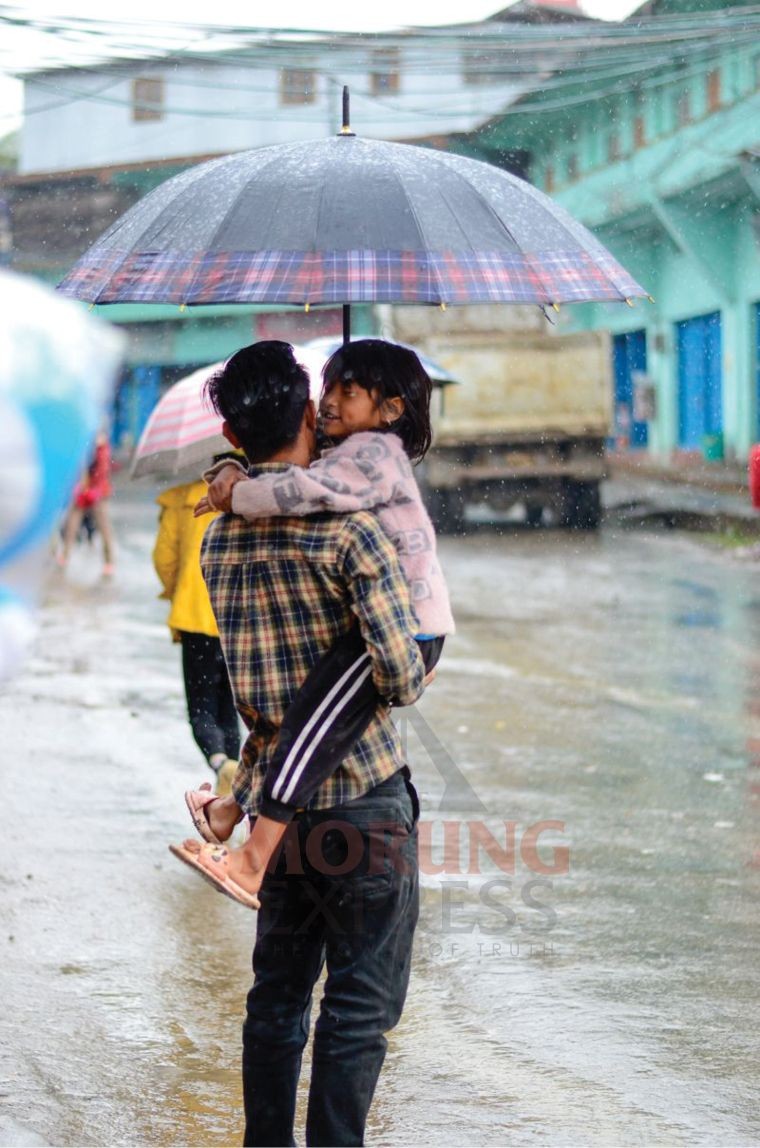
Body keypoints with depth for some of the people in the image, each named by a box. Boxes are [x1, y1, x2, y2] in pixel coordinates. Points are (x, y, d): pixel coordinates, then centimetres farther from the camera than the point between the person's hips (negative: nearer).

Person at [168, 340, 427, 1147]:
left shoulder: (217, 539, 5)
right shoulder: (347, 528, -15)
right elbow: (401, 676, -19)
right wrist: (410, 679, 2)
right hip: (362, 794, -6)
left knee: (278, 992, 15)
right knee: (360, 1004, 1)